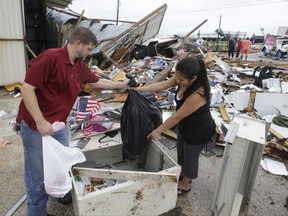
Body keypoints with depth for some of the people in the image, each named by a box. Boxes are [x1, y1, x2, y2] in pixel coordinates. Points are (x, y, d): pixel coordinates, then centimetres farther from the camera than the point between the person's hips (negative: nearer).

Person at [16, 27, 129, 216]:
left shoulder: (80, 66, 5)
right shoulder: (50, 57, -21)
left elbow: (98, 82, 20)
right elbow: (27, 88, -23)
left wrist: (121, 85, 23)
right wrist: (40, 122, -27)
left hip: (60, 125, 7)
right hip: (36, 126, -7)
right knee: (38, 173, 7)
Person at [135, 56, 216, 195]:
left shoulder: (197, 95, -40)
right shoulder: (182, 79, -17)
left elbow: (177, 117, -31)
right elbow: (163, 85, -9)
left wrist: (158, 131, -20)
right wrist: (140, 89, -16)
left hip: (198, 131, -8)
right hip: (185, 125, 8)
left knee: (190, 156, 16)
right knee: (181, 152, 27)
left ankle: (185, 184, 44)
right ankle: (183, 174, 56)